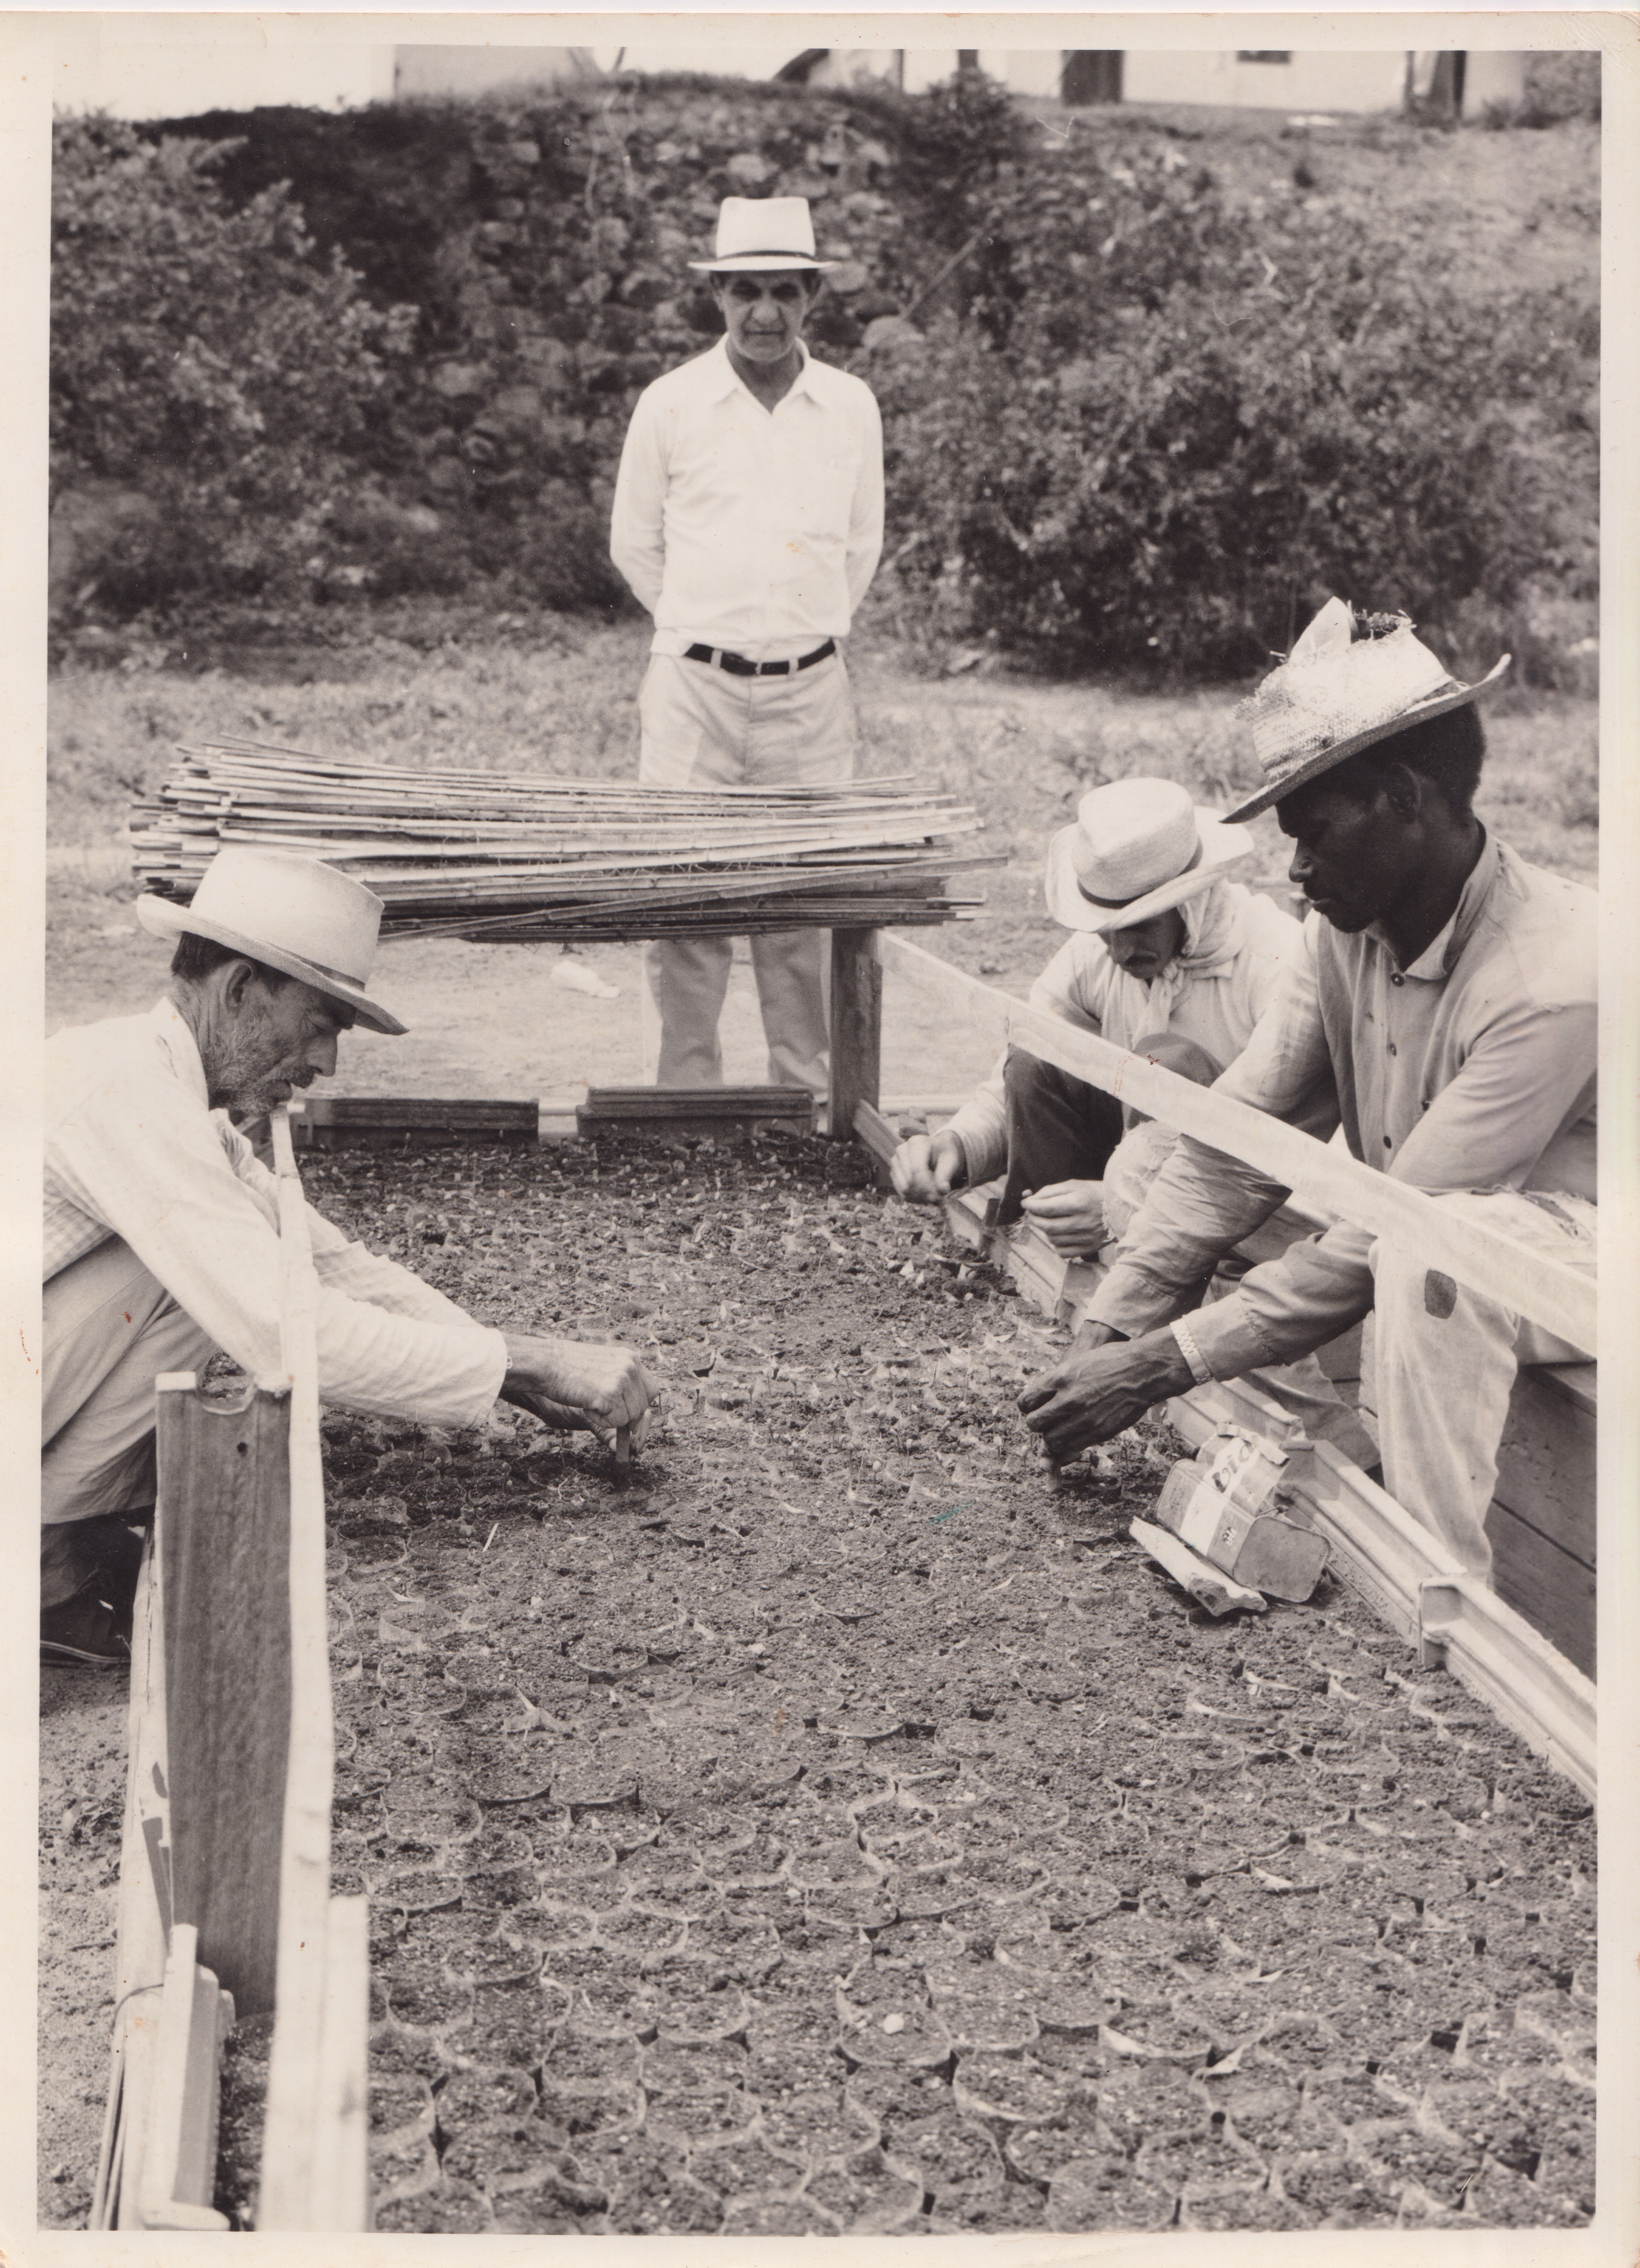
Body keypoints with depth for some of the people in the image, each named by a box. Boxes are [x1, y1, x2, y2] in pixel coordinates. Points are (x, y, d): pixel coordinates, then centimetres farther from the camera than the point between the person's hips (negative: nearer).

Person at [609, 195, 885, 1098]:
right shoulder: (670, 404, -1)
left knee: (805, 906, 4)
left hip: (813, 692, 2)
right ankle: (681, 1103, 6)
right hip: (694, 685, -2)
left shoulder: (851, 406, 5)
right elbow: (634, 543, 11)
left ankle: (807, 1103, 13)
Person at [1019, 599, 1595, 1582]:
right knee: (1155, 1157, 0)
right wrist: (1108, 1334, -17)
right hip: (1421, 1256, 8)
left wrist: (1164, 1364, -27)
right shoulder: (1349, 930, -6)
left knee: (1432, 1246, -38)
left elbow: (1389, 1234, -29)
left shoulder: (1554, 977, -29)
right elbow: (1237, 1144, -8)